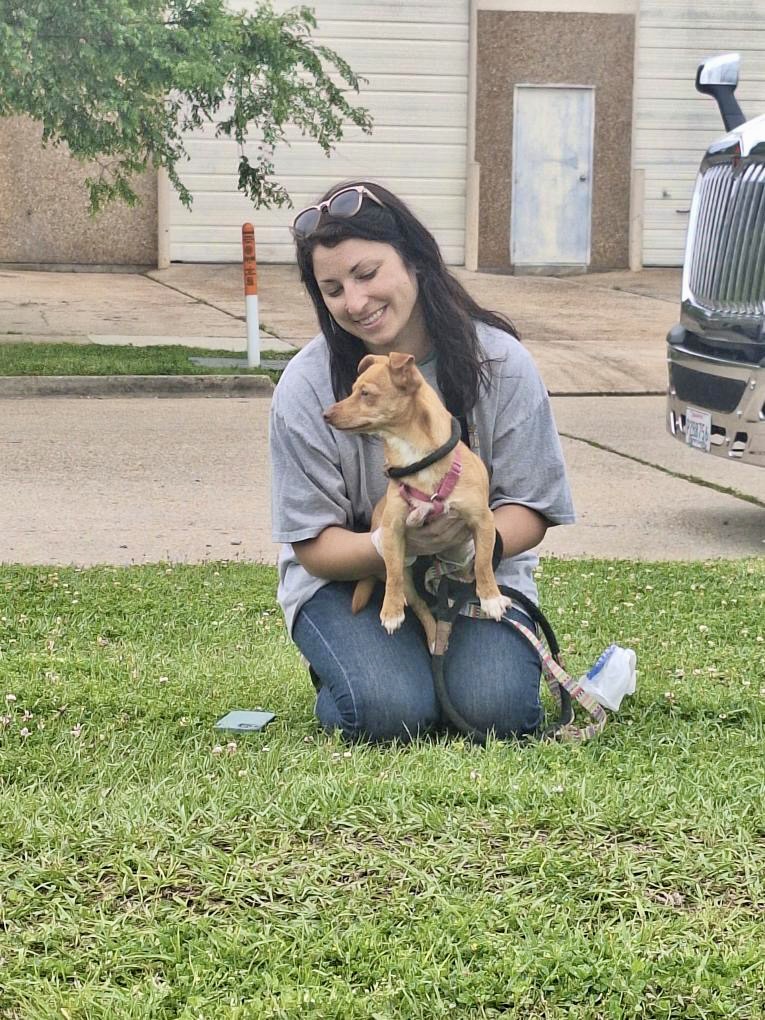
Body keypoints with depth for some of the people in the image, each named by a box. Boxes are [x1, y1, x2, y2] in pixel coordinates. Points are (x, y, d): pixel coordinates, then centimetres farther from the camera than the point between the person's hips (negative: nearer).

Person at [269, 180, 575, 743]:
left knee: (498, 709, -24)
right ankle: (343, 671, 8)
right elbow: (313, 545, -11)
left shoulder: (499, 361, -10)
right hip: (350, 577, -1)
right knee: (393, 712, -27)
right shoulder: (306, 386, -13)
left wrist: (477, 536, -30)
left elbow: (529, 511, -5)